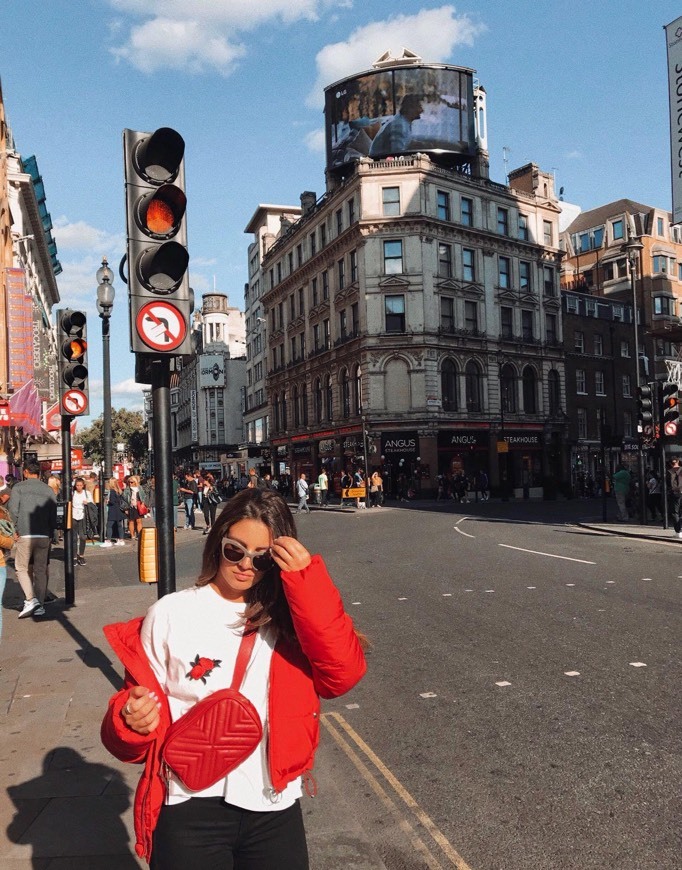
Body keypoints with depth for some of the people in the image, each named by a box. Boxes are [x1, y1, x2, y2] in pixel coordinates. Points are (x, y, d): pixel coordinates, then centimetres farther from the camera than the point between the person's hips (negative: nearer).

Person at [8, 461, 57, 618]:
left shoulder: (18, 487, 0)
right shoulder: (48, 490, 9)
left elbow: (12, 510, -9)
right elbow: (53, 515, 6)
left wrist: (15, 530, 0)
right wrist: (49, 533, 12)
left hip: (25, 535, -3)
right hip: (44, 536, 3)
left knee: (21, 568, 8)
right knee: (41, 570, 10)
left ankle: (30, 599, -8)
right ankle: (40, 605, 11)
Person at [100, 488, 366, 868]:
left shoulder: (290, 615, -4)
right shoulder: (171, 614, -6)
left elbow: (343, 674, -18)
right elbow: (140, 697, 0)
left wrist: (307, 581, -25)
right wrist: (132, 721, -23)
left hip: (275, 806, 2)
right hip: (191, 808, -1)